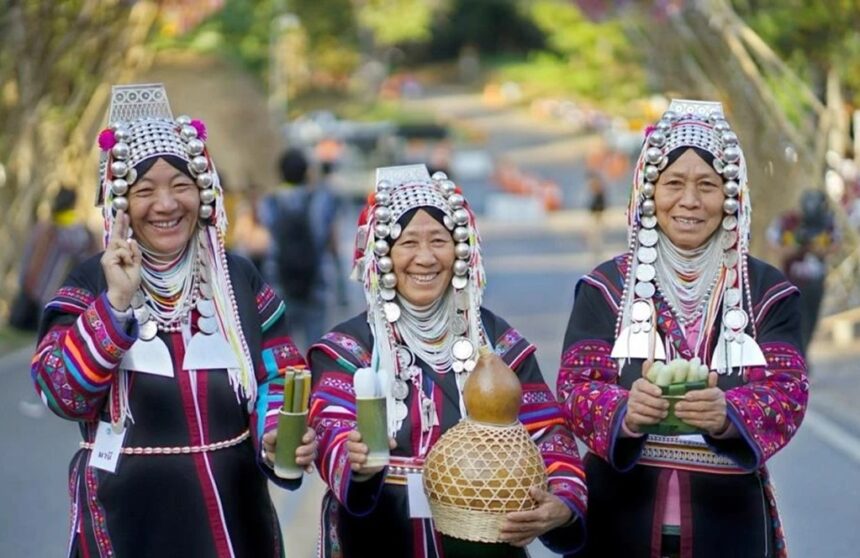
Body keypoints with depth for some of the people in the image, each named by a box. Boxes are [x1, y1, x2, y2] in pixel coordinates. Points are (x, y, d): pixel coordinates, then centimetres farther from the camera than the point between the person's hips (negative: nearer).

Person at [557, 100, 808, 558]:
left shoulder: (768, 292, 2)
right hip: (620, 520, 0)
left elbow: (786, 393, -9)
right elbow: (576, 385, -7)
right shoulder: (606, 287, 1)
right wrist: (625, 412, -29)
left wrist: (727, 415, -31)